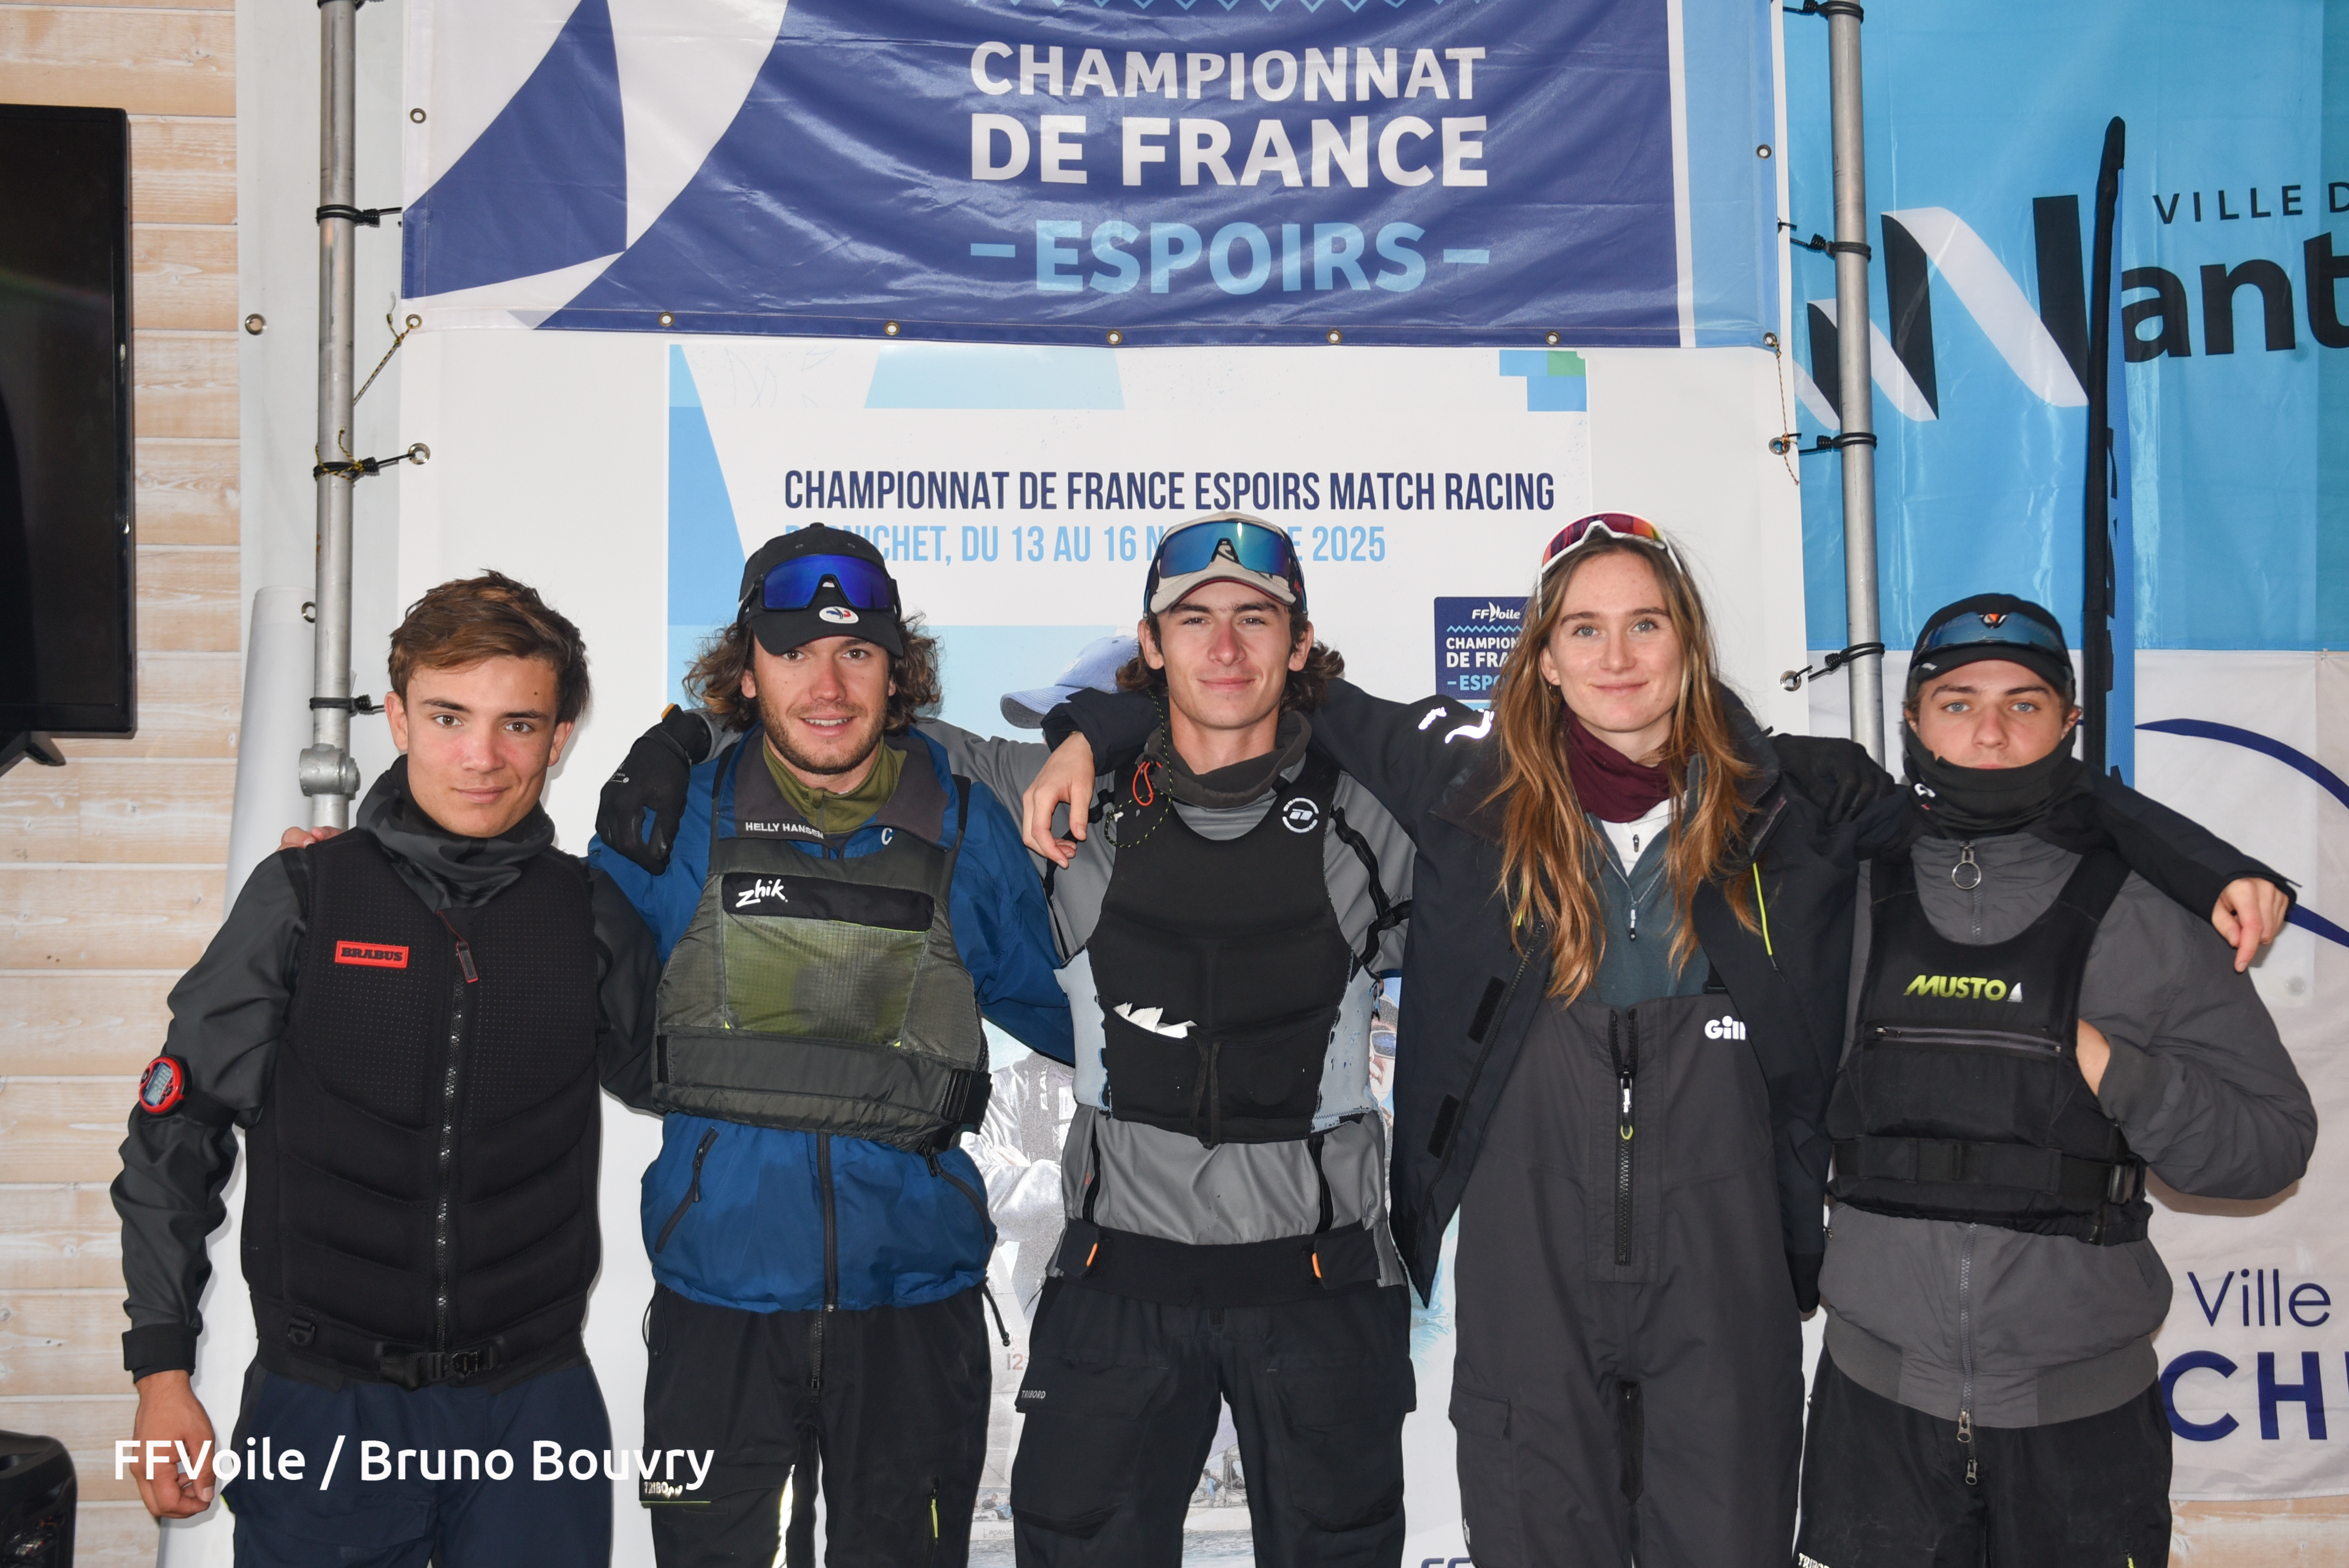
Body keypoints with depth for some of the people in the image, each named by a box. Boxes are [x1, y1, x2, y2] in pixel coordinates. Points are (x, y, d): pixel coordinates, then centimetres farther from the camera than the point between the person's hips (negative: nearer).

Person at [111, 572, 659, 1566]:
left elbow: (664, 1078, 14)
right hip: (324, 1407, -1)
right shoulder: (304, 897, -4)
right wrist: (161, 1371, -2)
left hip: (535, 1409, 1)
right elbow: (176, 1132, 1)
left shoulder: (592, 914, 1)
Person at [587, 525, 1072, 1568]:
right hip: (718, 1295, 0)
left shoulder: (964, 826, -1)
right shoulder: (687, 816, -2)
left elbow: (1060, 1013, 10)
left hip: (911, 1299, 0)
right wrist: (624, 846, -3)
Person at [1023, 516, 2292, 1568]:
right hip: (1529, 1264, 0)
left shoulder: (1790, 796, 1)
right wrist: (1095, 734, 1)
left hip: (1722, 1264, 0)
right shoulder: (1476, 778, 0)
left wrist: (2213, 873, 3)